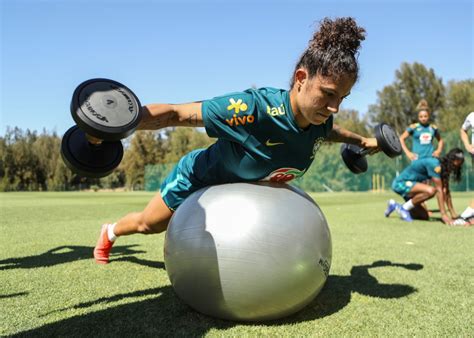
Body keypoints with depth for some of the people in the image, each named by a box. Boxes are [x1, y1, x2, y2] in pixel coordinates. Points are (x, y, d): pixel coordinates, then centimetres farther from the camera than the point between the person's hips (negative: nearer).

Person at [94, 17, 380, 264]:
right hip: (200, 178, -4)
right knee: (148, 225, 20)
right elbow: (176, 114, -42)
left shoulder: (321, 120, -23)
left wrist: (362, 141, 16)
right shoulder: (254, 108, -46)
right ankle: (110, 232, 54)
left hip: (246, 186, 5)